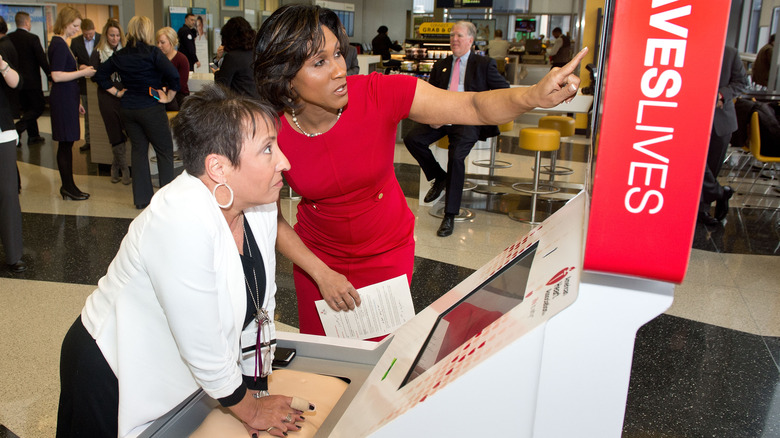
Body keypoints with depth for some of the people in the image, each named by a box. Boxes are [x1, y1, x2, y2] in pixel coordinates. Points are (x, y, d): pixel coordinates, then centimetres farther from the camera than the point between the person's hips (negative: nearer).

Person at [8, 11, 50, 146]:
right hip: (31, 80, -6)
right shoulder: (33, 38, -14)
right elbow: (41, 58, -13)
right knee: (39, 106, 4)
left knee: (27, 108, 15)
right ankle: (17, 130, -11)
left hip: (17, 79, 6)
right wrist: (49, 73, -1)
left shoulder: (9, 38, 2)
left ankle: (33, 136, 21)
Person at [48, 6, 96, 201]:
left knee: (66, 144, 12)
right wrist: (83, 72, -16)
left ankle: (68, 186, 19)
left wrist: (76, 102, 24)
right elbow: (57, 76, -21)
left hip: (67, 99, 10)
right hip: (63, 100, -10)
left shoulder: (60, 43, 17)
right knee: (65, 143, -3)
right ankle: (68, 188, 4)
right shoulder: (59, 45, -14)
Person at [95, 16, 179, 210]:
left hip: (128, 109, 6)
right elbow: (173, 75, -22)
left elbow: (100, 75, 12)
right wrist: (168, 96, -10)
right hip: (151, 108, -6)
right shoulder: (152, 53, -11)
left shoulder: (120, 55, 6)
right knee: (165, 151, 4)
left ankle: (142, 198, 15)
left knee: (138, 150, 12)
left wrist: (117, 92, 13)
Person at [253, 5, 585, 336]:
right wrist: (322, 274, -13)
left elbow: (475, 108, -29)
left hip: (387, 254, -1)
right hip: (317, 256, 1)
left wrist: (535, 96, -48)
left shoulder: (379, 94, -26)